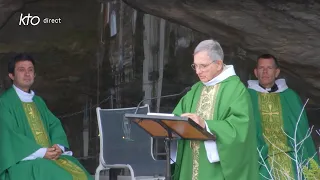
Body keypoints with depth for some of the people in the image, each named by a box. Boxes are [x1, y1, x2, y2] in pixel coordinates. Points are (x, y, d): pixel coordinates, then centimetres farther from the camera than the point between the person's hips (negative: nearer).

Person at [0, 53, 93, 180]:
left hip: (49, 156, 7)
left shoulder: (38, 102, 21)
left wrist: (58, 146, -9)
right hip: (22, 161, -7)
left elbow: (54, 125, 14)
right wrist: (41, 152, -19)